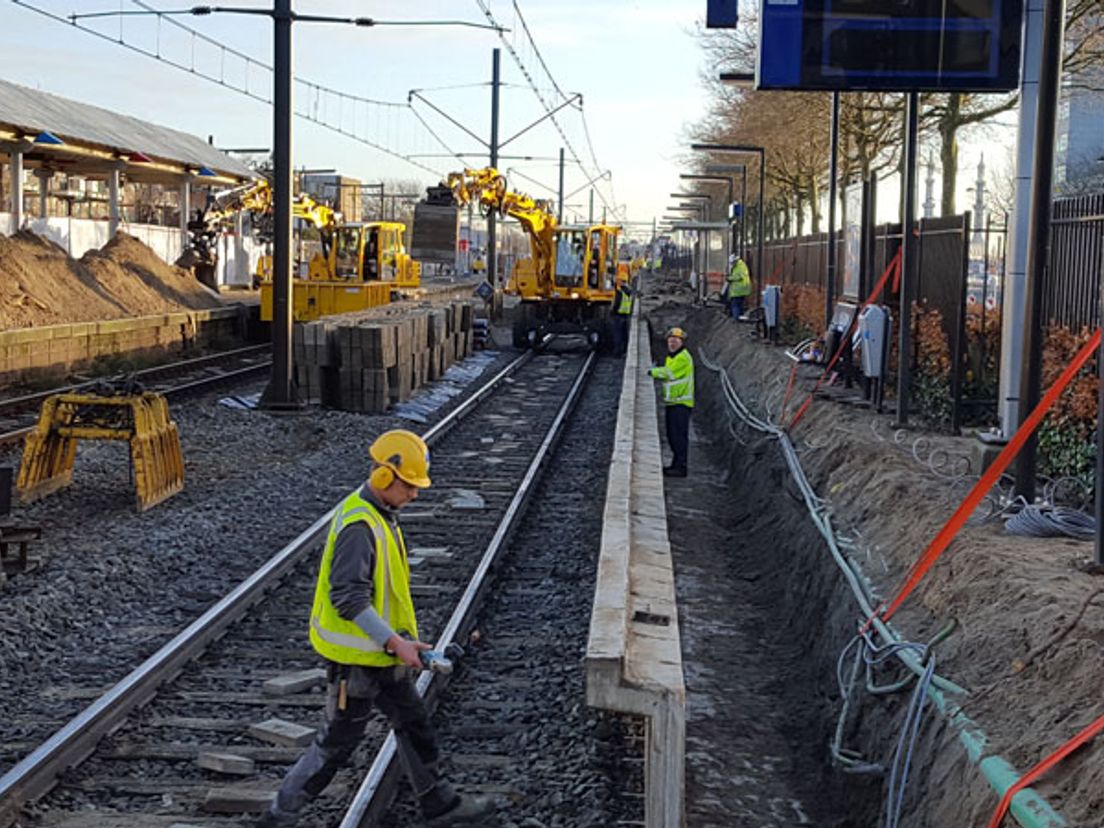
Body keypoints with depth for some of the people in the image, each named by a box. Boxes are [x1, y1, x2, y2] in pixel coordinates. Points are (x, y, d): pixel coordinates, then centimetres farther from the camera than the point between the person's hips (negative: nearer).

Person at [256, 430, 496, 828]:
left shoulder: (381, 515, 7)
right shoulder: (359, 526, -25)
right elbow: (348, 598, -29)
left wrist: (400, 639, 19)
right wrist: (396, 642, -28)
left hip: (379, 651, 10)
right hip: (355, 656, -10)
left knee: (413, 724, 18)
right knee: (337, 743, 3)